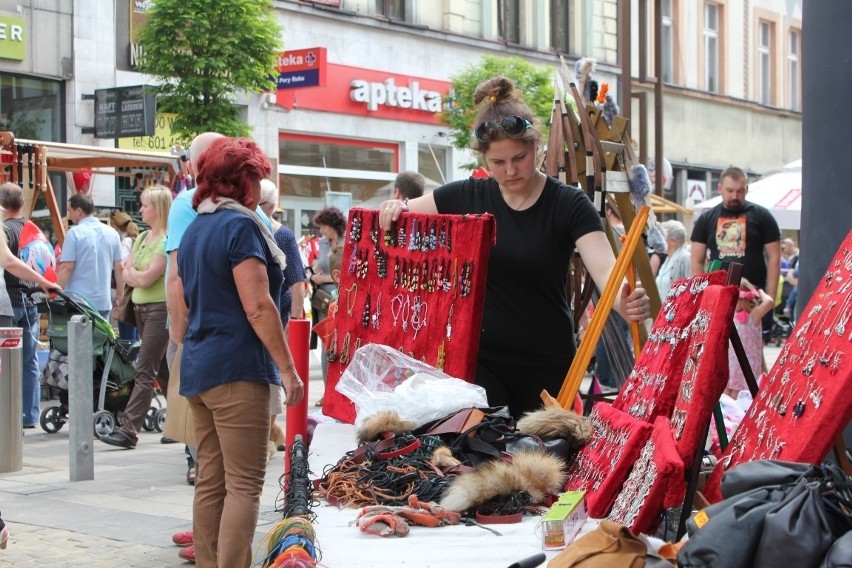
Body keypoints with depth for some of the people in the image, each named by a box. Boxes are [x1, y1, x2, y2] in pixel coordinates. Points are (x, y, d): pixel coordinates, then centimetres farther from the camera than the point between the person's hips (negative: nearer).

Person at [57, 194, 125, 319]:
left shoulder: (75, 233, -8)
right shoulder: (112, 233, 7)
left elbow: (67, 268, -12)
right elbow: (119, 268, 9)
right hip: (103, 302, 5)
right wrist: (120, 294, 19)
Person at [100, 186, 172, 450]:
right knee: (162, 371, 13)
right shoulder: (142, 238, 14)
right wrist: (139, 276, -9)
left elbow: (147, 277, -17)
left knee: (145, 372, -10)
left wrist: (133, 272, 1)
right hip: (141, 307, 9)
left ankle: (129, 430, -12)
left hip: (159, 308, -9)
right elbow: (127, 274, 9)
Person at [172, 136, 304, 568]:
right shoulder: (240, 225, -10)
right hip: (237, 370, -9)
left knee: (210, 482, 11)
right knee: (244, 485, -7)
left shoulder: (194, 229, 15)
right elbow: (258, 307, -17)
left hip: (196, 369, 9)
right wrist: (288, 369, -14)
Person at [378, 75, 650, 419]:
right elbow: (398, 217, 9)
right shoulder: (467, 198, 1)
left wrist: (625, 304, -42)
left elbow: (604, 268, -20)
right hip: (479, 358, 1)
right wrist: (396, 209, -16)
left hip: (545, 365, -1)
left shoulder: (568, 206, -7)